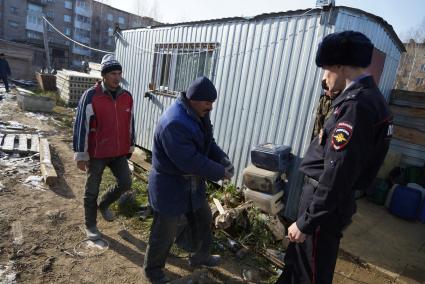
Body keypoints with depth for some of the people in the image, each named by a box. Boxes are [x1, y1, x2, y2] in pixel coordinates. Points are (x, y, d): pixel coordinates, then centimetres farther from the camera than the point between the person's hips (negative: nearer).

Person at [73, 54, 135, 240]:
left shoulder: (127, 96, 3)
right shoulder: (91, 96, -14)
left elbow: (130, 123, 12)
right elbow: (81, 125, -12)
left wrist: (130, 147, 15)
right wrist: (80, 155, -12)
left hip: (119, 153, 5)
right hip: (97, 154, -4)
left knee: (125, 183, 6)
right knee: (92, 191, 10)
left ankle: (104, 205, 35)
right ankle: (90, 225, 30)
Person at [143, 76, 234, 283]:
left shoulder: (199, 115, 0)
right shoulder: (174, 123, -32)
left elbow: (208, 142, 8)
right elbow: (191, 161, -32)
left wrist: (222, 158, -11)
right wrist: (220, 173, -21)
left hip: (193, 183, 9)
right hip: (170, 186, -9)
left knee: (204, 220, 24)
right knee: (165, 233, 10)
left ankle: (200, 256, 49)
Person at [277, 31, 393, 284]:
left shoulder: (357, 104, -23)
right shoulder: (368, 98, 10)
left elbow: (337, 173, -26)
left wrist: (306, 222, -20)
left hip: (326, 206, -9)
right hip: (333, 202, 9)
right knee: (297, 259, 26)